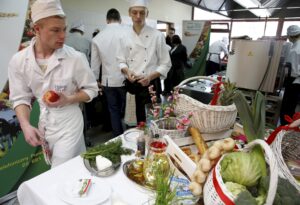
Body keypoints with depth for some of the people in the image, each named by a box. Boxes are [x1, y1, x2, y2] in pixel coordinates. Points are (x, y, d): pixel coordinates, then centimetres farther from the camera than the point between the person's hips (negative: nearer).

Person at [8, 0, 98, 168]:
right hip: (44, 123, 4)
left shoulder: (75, 58, -17)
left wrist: (68, 100, -23)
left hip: (68, 123, -3)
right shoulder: (18, 61, -7)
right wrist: (26, 126, -15)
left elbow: (92, 90, -7)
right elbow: (21, 98, 0)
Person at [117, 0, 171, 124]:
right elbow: (121, 61, 9)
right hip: (131, 85, 3)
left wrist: (150, 77, -17)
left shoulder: (157, 35, -5)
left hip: (150, 85, -2)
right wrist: (127, 71, -12)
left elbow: (165, 64, -3)